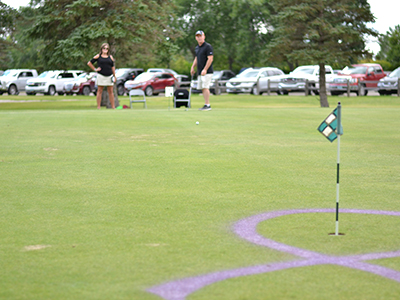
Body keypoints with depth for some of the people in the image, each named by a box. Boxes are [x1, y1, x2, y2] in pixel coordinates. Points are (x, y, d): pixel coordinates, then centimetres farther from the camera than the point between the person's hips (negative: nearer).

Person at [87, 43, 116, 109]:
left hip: (109, 76, 3)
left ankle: (113, 107, 6)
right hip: (101, 76, -3)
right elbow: (89, 63, 7)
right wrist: (95, 69, 0)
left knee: (111, 91, 3)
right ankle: (98, 107, 1)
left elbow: (113, 67, 15)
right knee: (100, 91, 0)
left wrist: (114, 76, 10)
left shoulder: (110, 57, 12)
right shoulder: (98, 56, 3)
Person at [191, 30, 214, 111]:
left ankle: (207, 105, -11)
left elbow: (210, 59, -17)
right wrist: (193, 67, 12)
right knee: (202, 88, 7)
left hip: (207, 72, -9)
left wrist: (205, 69, -22)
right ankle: (206, 104, 11)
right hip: (200, 72, 9)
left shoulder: (208, 46, -10)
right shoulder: (197, 47, 16)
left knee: (205, 87, -13)